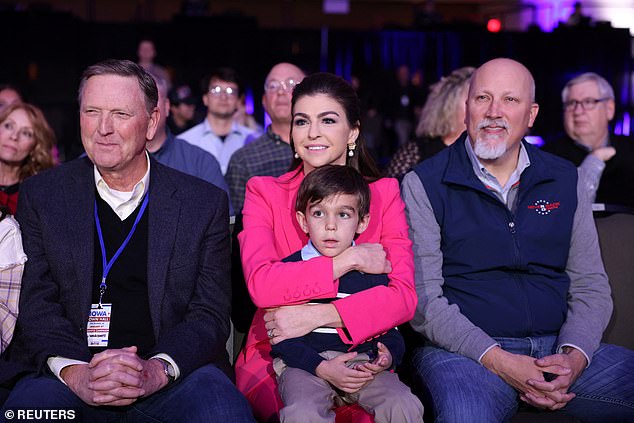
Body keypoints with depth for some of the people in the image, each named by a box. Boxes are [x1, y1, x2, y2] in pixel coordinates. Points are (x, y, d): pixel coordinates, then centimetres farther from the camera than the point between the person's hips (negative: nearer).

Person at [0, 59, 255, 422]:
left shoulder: (205, 203, 4)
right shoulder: (41, 195, 8)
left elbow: (211, 314, -1)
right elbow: (37, 303, 1)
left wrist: (157, 370, -20)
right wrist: (74, 372, -20)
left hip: (174, 374, 1)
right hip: (67, 375, 0)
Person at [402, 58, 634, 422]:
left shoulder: (564, 180, 12)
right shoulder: (424, 184, 0)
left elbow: (591, 286, 12)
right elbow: (423, 298, -6)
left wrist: (574, 357, -8)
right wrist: (498, 361, -16)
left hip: (557, 348, 5)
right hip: (463, 350, -4)